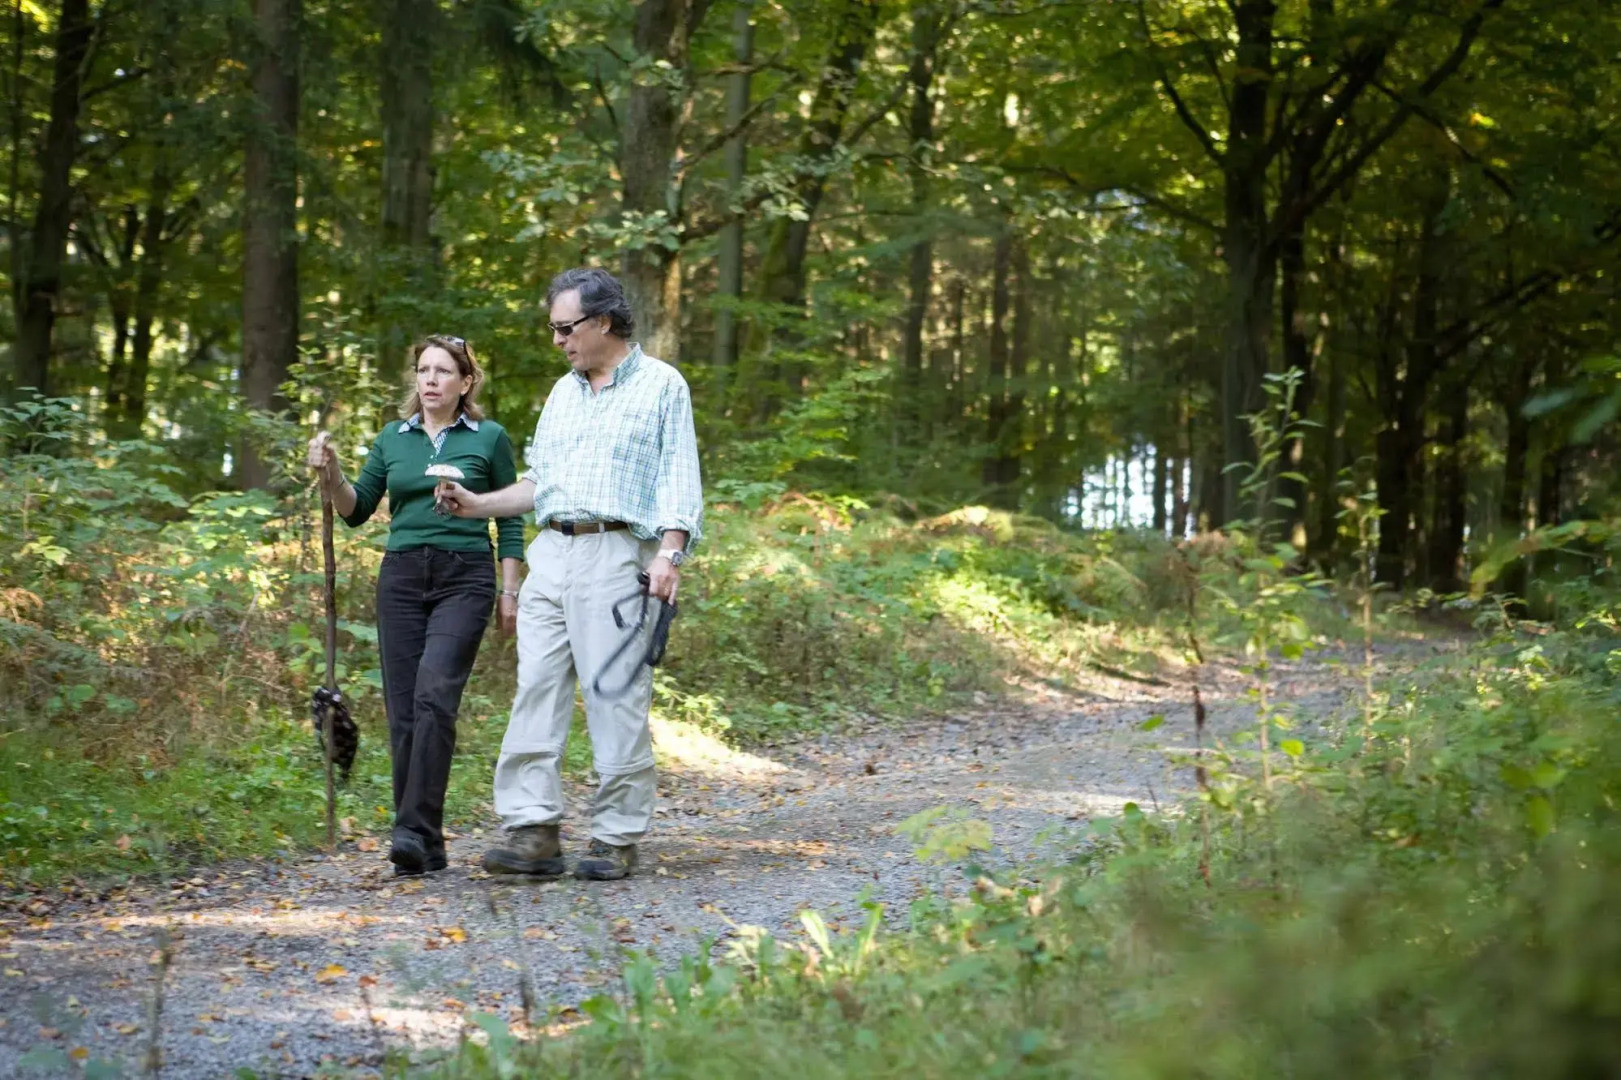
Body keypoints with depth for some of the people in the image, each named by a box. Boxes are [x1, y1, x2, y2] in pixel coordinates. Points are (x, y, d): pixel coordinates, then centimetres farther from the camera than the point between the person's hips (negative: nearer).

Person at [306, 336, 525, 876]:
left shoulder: (489, 438, 4)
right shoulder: (393, 438, 13)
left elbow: (510, 519, 7)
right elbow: (357, 510, 14)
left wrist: (510, 590, 2)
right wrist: (331, 475, -4)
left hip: (464, 578, -4)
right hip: (401, 577, 4)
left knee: (434, 696, -21)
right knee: (402, 710, 0)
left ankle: (415, 830, -24)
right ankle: (426, 848, 6)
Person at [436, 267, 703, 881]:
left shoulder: (661, 386, 3)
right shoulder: (563, 393, 22)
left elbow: (679, 480, -3)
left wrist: (669, 555, -15)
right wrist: (479, 505, 13)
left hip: (615, 554, -6)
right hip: (551, 554, 6)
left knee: (616, 698, -6)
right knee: (536, 691, -3)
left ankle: (617, 839, 0)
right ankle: (532, 831, -5)